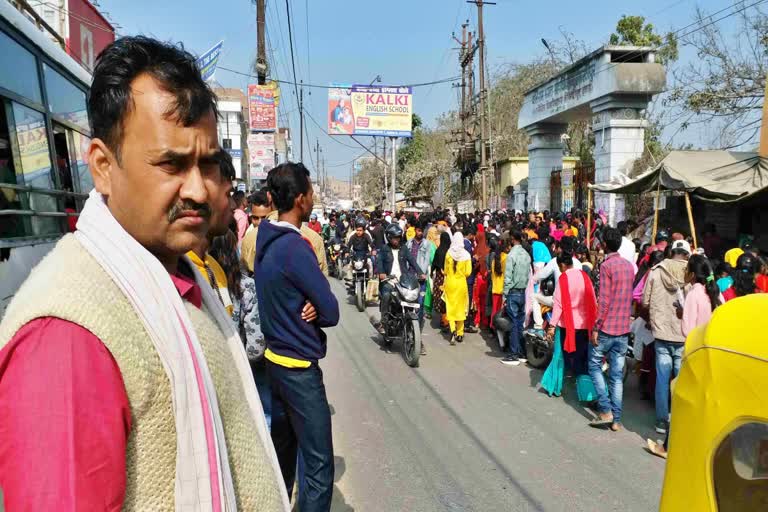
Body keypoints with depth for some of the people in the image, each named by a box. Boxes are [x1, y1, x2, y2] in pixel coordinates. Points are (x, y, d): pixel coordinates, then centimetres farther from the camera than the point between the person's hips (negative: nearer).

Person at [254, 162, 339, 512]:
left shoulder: (266, 241, 6)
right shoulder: (295, 246, -20)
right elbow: (331, 312, -19)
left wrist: (306, 309, -8)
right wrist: (314, 312, 2)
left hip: (275, 359, 9)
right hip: (299, 367, -9)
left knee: (283, 451, 20)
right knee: (319, 466, -3)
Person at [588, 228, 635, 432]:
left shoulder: (607, 265, -12)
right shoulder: (629, 266, 9)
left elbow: (604, 300, -16)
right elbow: (630, 297, 14)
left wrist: (596, 327, -13)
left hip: (607, 327, -6)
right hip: (624, 329, 6)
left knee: (595, 365, 9)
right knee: (617, 375, 9)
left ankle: (605, 410, 2)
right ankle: (616, 419, 11)